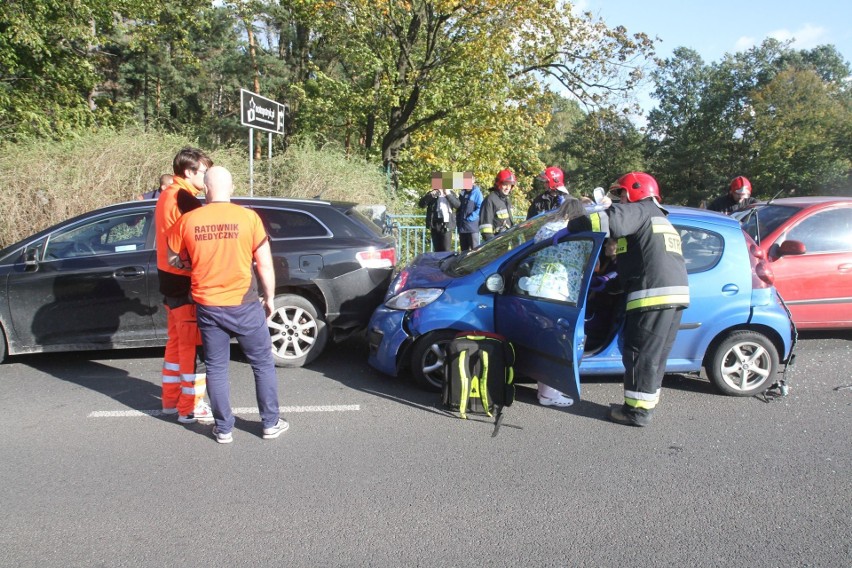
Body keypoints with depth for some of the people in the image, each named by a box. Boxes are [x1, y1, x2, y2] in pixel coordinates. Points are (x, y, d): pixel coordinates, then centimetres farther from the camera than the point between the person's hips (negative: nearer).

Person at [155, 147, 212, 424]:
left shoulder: (167, 195, 13)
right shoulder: (185, 200, -18)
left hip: (170, 279, 10)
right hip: (186, 282, -10)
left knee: (177, 341, 18)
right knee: (194, 346, -2)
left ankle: (171, 399, 28)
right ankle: (190, 408, 6)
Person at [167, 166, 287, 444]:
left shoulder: (187, 221, -4)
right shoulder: (248, 217, -10)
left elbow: (173, 260, 8)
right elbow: (265, 264, -7)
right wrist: (269, 298, 6)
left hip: (207, 306, 2)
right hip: (244, 305, -2)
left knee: (216, 368, 14)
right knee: (262, 364, 13)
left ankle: (223, 428, 22)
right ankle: (270, 423, 20)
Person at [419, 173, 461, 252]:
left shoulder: (450, 193, 12)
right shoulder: (432, 193, 11)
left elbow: (457, 205, -2)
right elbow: (421, 204, -1)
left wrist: (448, 195, -12)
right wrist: (430, 195, -15)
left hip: (447, 224, -1)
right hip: (435, 224, 1)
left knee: (446, 250, -6)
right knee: (437, 250, 3)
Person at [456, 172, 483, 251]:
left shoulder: (477, 192, -4)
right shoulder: (462, 193, 17)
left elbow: (480, 208, -12)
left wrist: (470, 218, -17)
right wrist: (458, 221, 10)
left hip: (472, 226, -7)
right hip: (462, 227, 7)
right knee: (464, 250, 11)